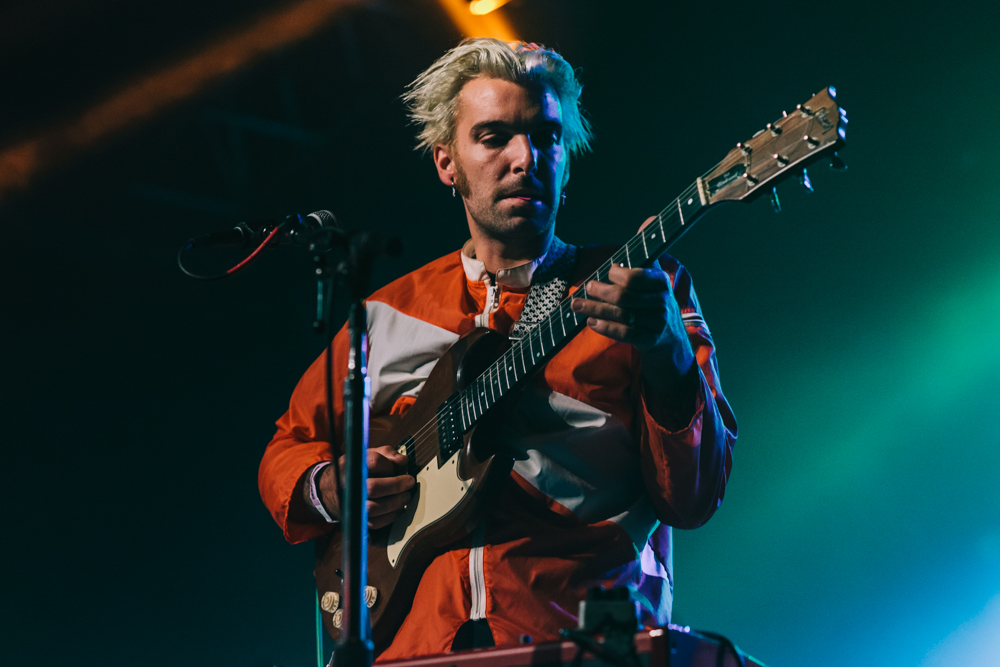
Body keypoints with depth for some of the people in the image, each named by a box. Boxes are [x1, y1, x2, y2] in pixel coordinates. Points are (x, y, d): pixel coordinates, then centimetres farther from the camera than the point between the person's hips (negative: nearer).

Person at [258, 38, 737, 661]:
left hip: (587, 634, -2)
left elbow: (693, 499, 0)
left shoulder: (646, 288, 10)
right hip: (414, 640, 2)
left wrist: (666, 349, -17)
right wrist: (327, 487, 4)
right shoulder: (389, 311, 19)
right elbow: (288, 450, 27)